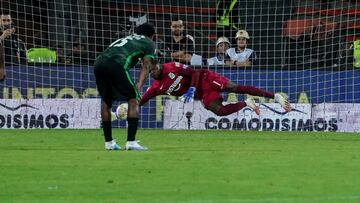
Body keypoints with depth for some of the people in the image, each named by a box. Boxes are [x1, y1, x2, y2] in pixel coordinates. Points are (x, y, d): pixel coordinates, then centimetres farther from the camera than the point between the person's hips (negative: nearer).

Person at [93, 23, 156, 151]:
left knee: (106, 102, 22)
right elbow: (145, 66, 7)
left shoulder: (127, 38, 39)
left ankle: (108, 142, 26)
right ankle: (131, 142, -5)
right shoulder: (149, 43, 22)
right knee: (133, 99, 5)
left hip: (98, 63, 6)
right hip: (115, 64, -6)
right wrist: (139, 85, -4)